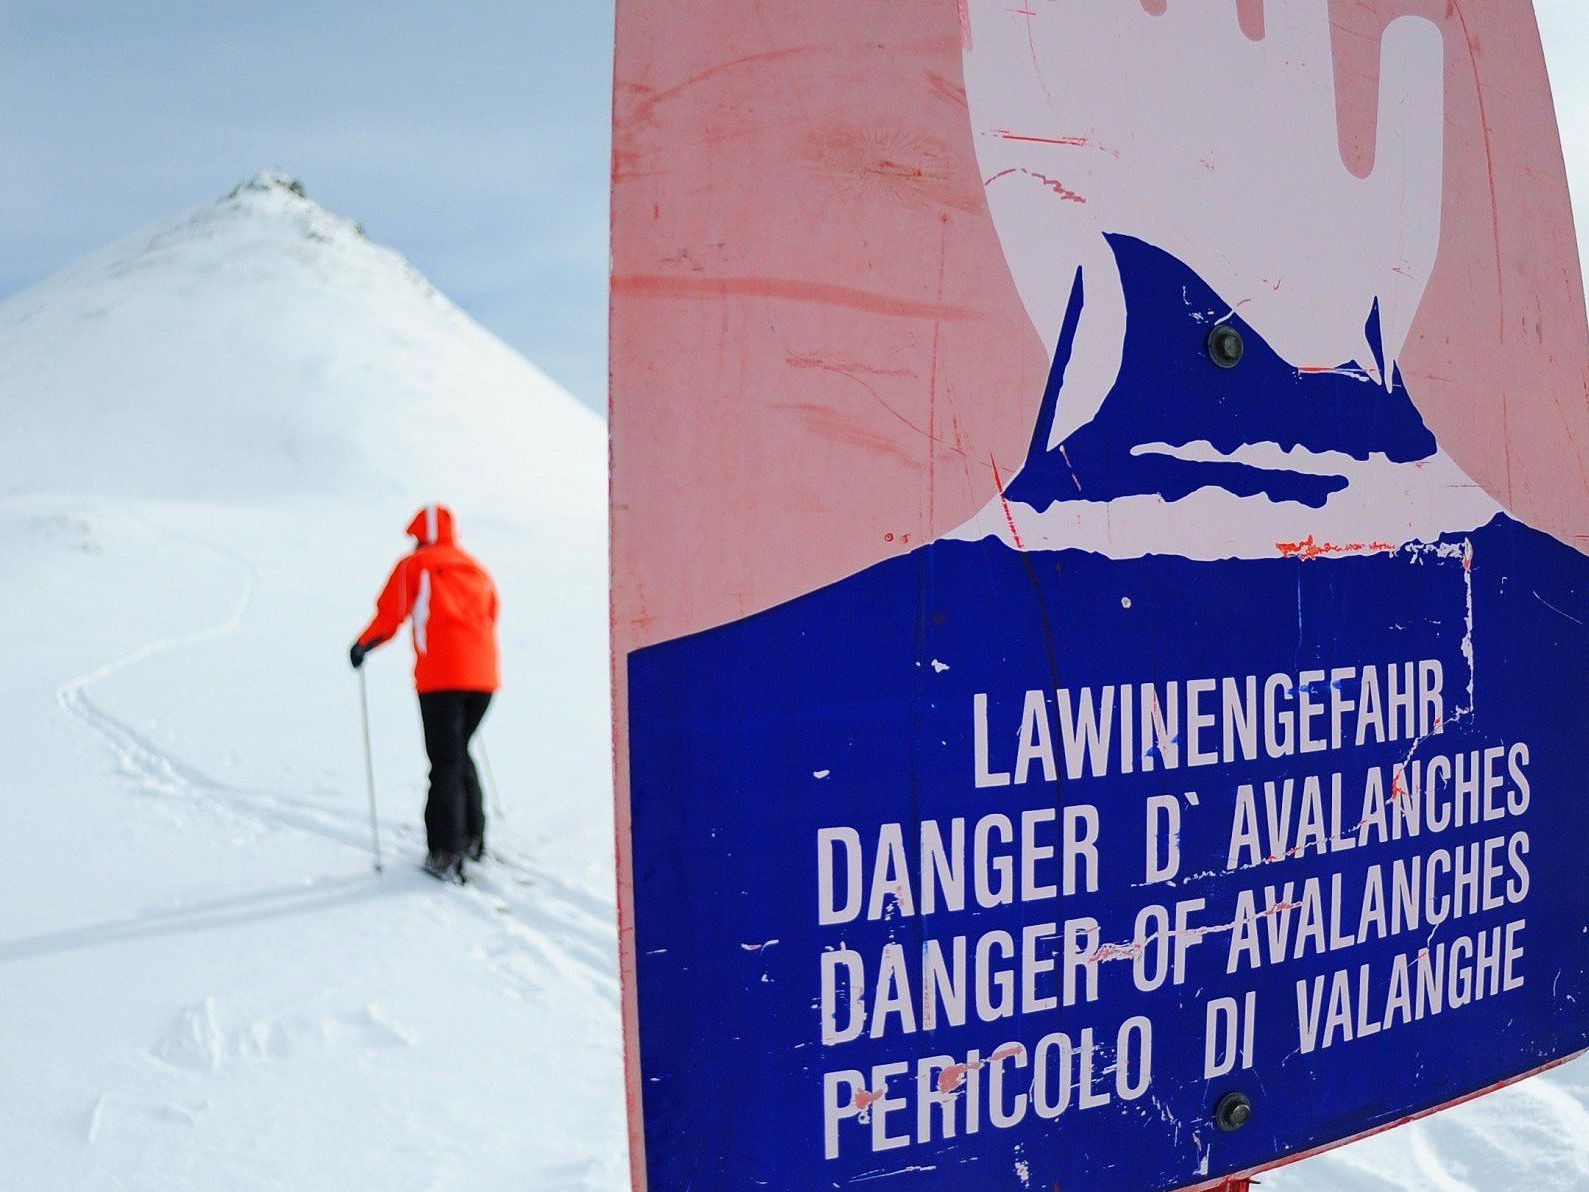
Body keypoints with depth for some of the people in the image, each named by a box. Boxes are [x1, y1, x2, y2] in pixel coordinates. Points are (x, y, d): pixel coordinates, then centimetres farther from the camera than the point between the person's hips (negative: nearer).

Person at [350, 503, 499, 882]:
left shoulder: (414, 566, 4)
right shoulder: (476, 569, 19)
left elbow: (389, 616, 0)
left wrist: (362, 645, 16)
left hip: (440, 676, -5)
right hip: (483, 676, 5)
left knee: (445, 761, -2)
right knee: (459, 752, 21)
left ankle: (448, 855, -5)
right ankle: (473, 836, 22)